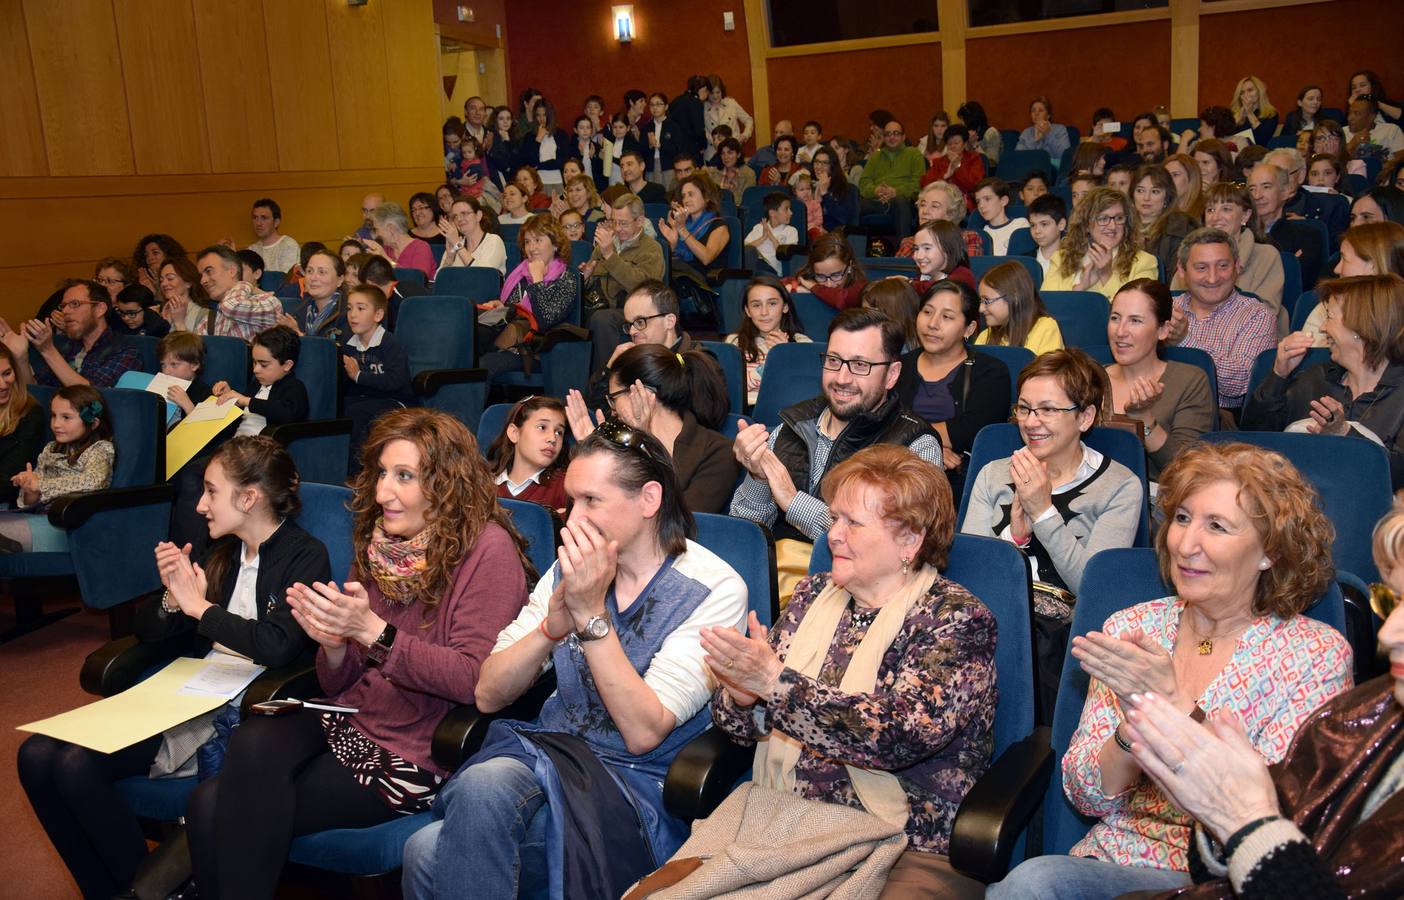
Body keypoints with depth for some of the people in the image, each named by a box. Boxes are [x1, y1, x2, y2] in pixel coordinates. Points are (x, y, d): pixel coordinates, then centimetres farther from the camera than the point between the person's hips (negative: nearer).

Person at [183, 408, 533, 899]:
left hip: (417, 757, -6)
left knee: (227, 806, -19)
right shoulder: (378, 542, 9)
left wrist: (372, 631, -23)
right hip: (347, 725, 6)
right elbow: (339, 684, 13)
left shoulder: (486, 549, -11)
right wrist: (332, 642, -10)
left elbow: (474, 679, -18)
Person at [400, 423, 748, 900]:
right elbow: (488, 695, 4)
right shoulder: (572, 566, 9)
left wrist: (591, 613, -21)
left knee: (432, 854, -29)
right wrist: (555, 622, -14)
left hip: (640, 786, -5)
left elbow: (644, 733, -16)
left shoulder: (714, 588, -8)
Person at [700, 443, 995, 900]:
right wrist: (741, 697, -13)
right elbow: (740, 725, 10)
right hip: (786, 824, 4)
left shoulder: (958, 619, -6)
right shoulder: (813, 594, 10)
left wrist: (775, 682, -22)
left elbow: (901, 734, -20)